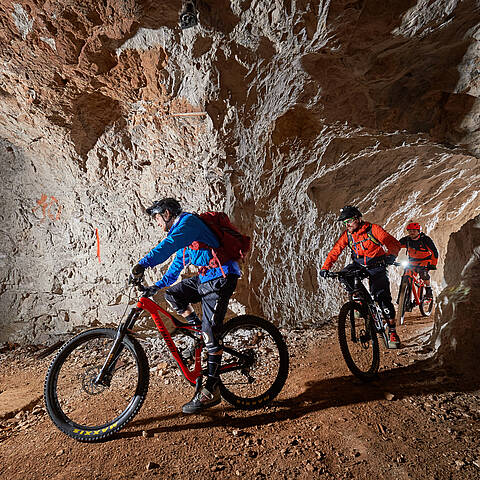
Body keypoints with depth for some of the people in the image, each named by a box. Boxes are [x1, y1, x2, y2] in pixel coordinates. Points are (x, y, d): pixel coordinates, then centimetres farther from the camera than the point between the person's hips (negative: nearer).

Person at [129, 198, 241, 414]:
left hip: (221, 278, -10)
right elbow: (178, 263, 27)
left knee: (210, 333, -9)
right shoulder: (180, 229, 21)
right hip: (206, 277, 10)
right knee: (172, 294, 9)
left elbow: (168, 245, -29)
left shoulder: (188, 221, -10)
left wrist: (143, 264, -38)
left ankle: (211, 390, 0)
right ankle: (200, 331, 15)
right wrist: (158, 285, 21)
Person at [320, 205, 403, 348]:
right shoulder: (347, 235, -5)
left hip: (376, 268, -4)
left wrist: (391, 255, -38)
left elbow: (395, 244, -17)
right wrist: (325, 267, -15)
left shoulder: (373, 229, -17)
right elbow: (335, 251, -3)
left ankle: (392, 332, 3)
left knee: (383, 298, -11)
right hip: (358, 265, 4)